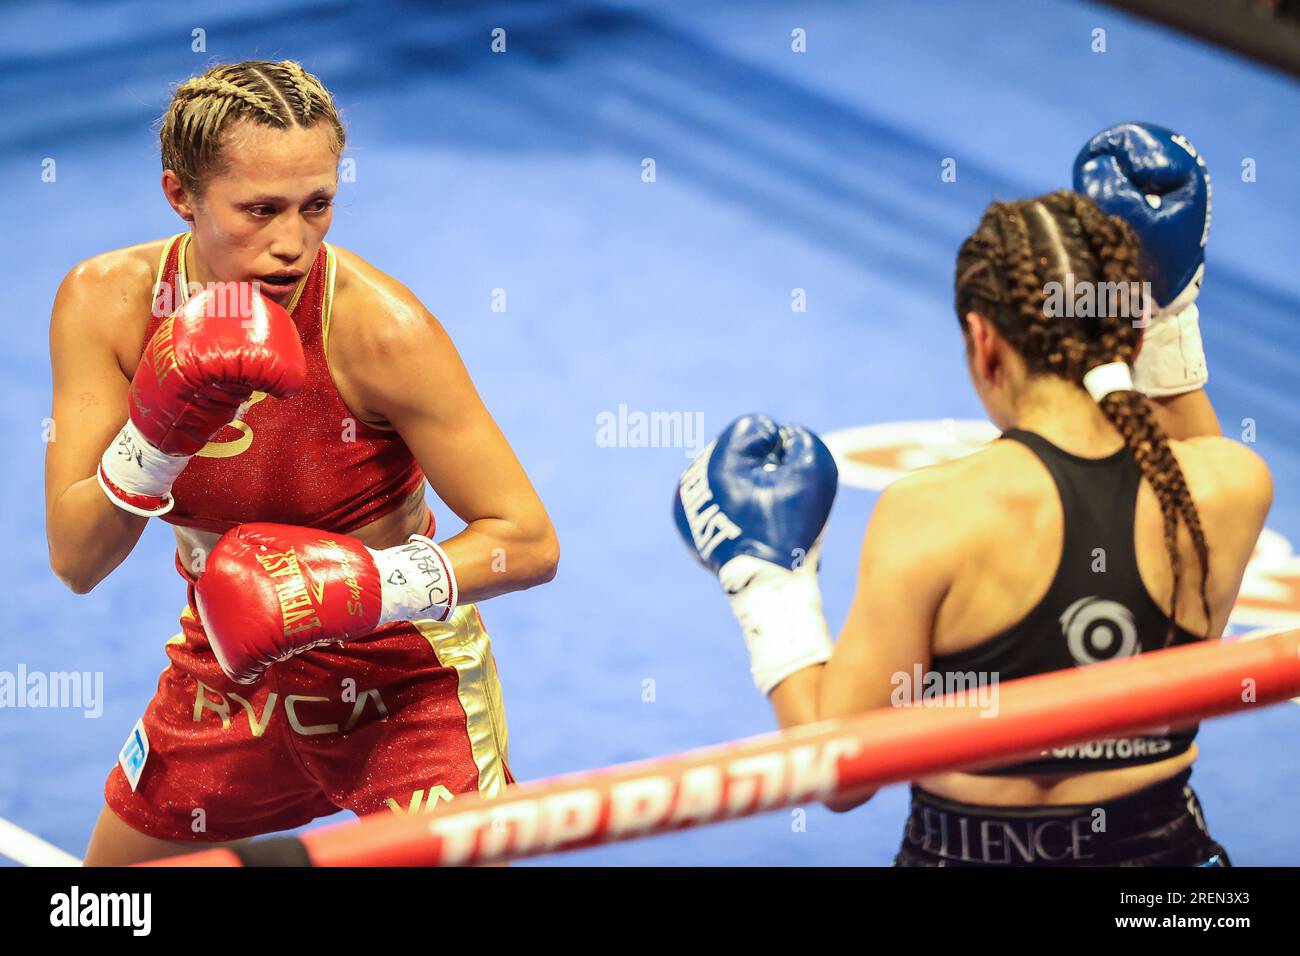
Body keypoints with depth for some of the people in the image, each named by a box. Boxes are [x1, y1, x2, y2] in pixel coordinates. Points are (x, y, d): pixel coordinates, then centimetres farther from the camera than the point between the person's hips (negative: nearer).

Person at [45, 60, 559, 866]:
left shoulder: (379, 327, -26)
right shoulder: (107, 302, -15)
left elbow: (529, 543, -22)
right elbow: (75, 561, -17)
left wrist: (364, 588, -35)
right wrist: (159, 429, -33)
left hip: (401, 680, -4)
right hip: (230, 673, 4)